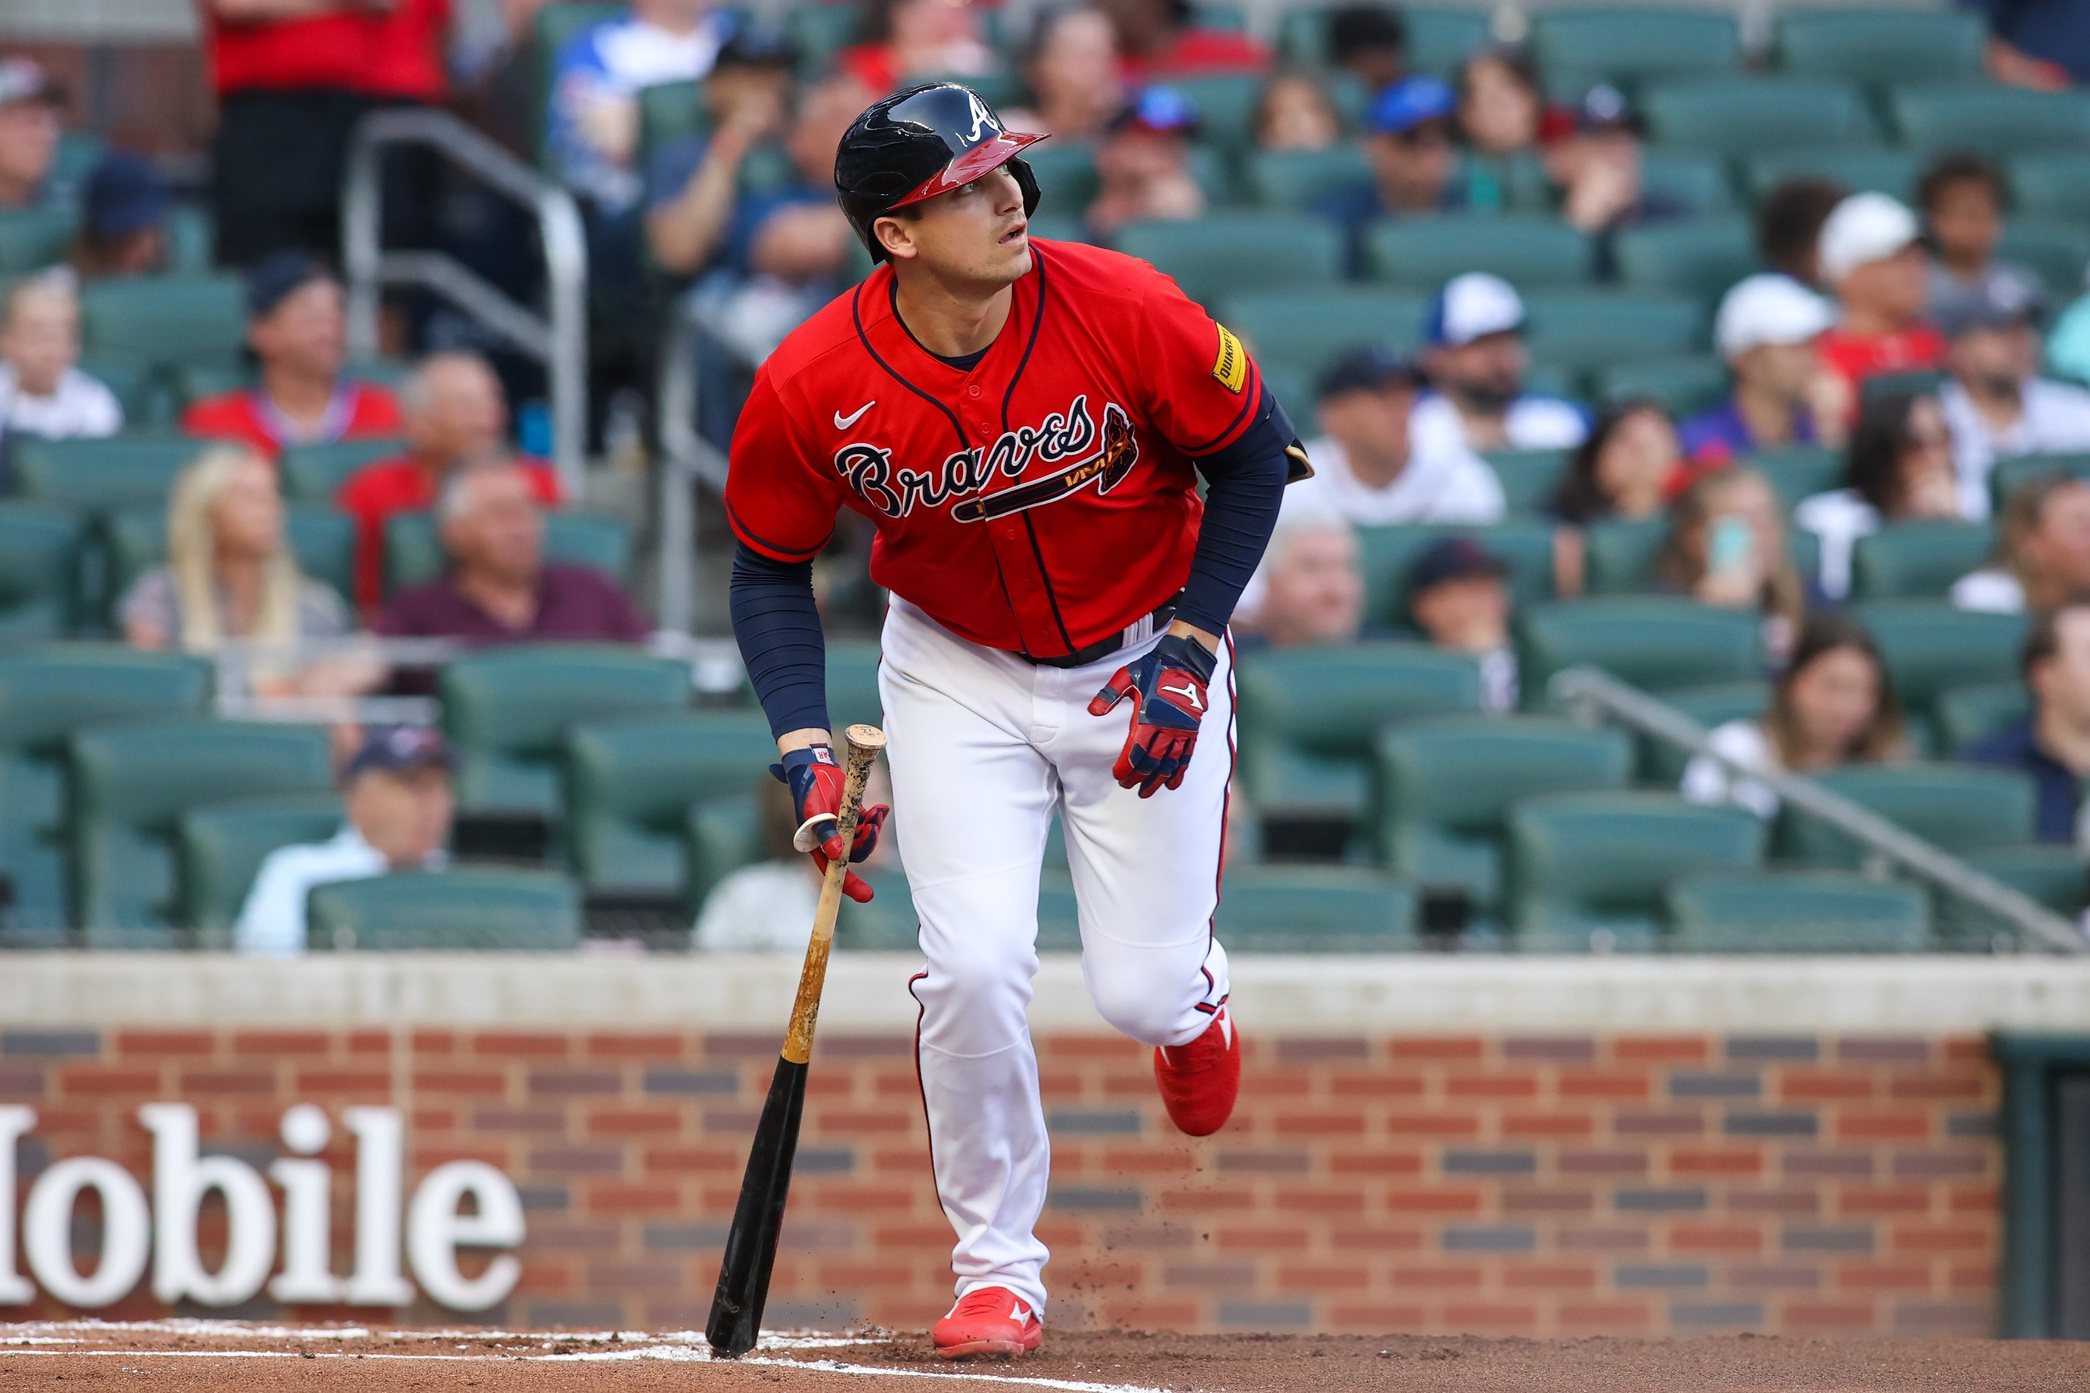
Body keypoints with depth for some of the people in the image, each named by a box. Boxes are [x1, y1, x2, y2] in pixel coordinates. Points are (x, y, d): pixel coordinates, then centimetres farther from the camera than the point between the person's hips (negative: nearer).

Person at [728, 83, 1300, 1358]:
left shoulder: (1124, 312, -25)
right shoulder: (809, 390, -22)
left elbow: (1253, 452, -8)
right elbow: (770, 568, -4)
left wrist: (1188, 654, -14)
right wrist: (807, 753, -16)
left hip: (1147, 661, 0)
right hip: (960, 677, 0)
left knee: (1141, 990, -2)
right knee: (975, 969, -14)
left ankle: (1194, 997, 39)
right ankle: (999, 1275, 5)